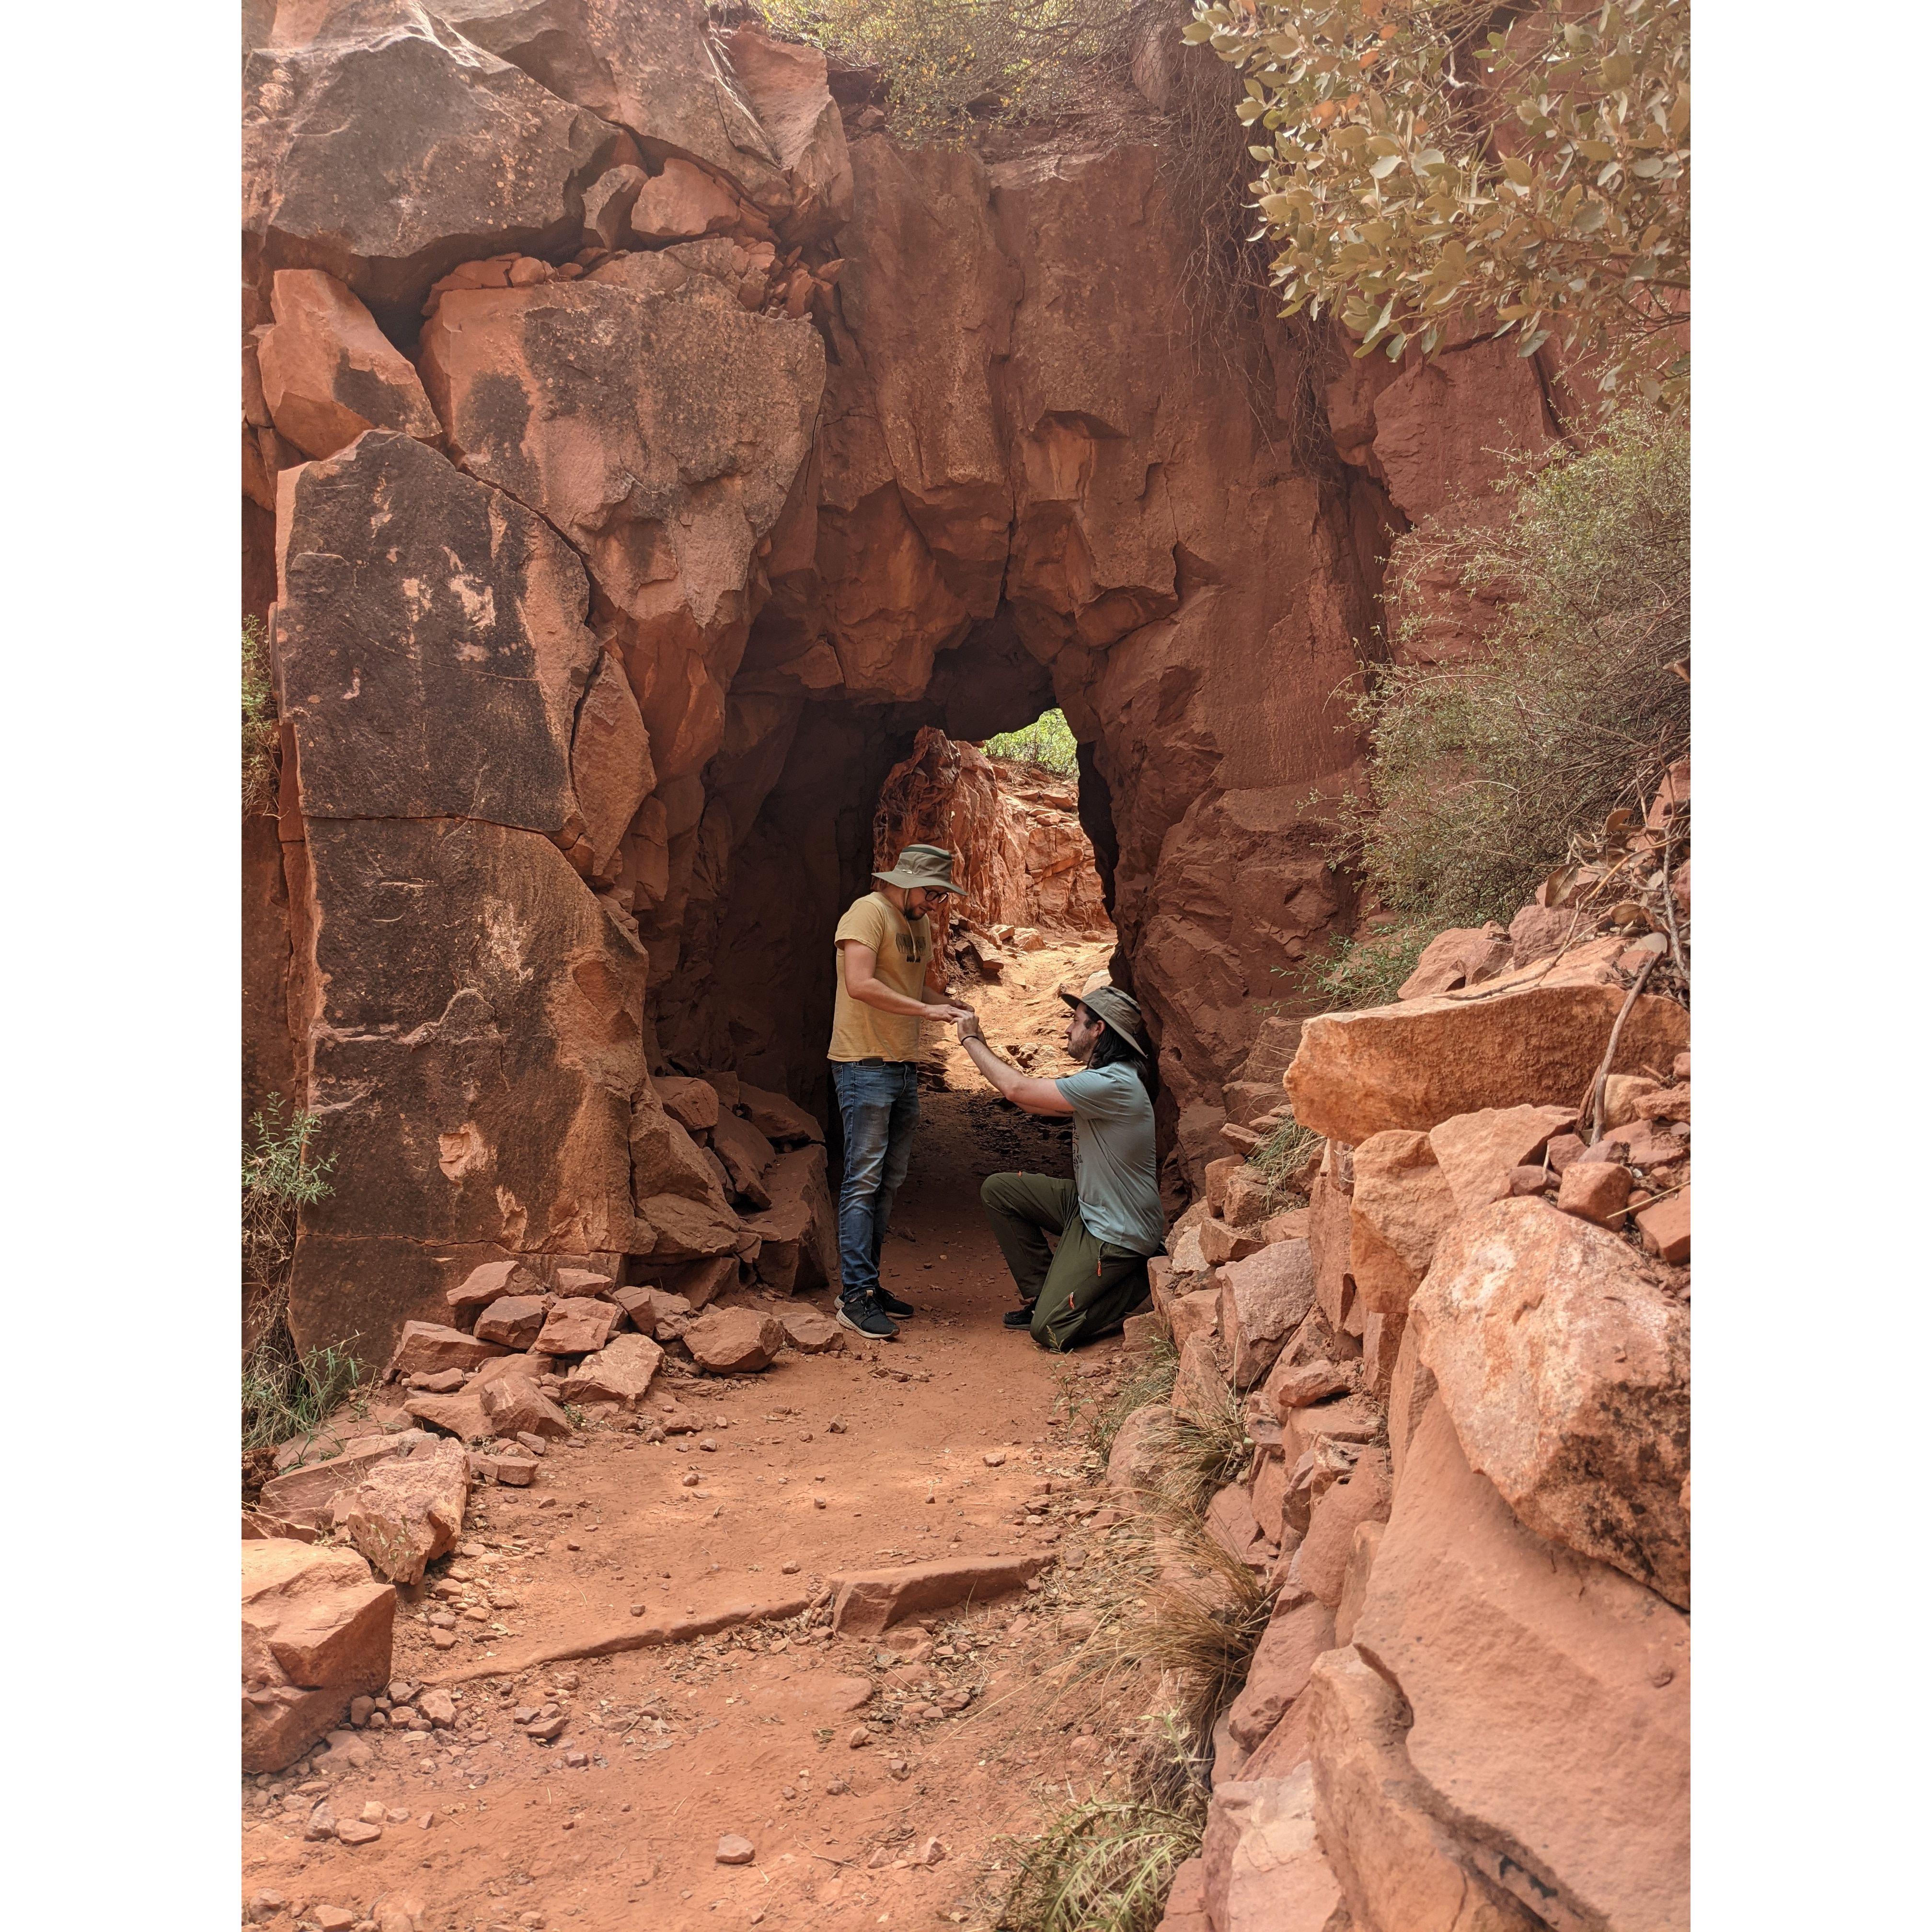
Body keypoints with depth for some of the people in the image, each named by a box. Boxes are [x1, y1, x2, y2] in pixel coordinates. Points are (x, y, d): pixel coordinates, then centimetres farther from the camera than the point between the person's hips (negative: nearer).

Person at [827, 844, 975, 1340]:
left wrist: (954, 1007, 4)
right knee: (863, 1180, -9)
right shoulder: (868, 912, -12)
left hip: (904, 1069, 9)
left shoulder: (920, 923, 16)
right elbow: (859, 984, -24)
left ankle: (870, 1285, 18)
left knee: (888, 1183, 11)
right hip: (865, 1065, -9)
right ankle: (855, 1295, -7)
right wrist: (926, 1009, -24)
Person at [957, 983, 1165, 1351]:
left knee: (1050, 1330, -11)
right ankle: (1040, 1292, 12)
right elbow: (1039, 1105, 14)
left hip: (1118, 1234, -10)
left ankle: (1144, 1281, 5)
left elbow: (1017, 1090, -25)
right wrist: (981, 1047, 7)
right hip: (1088, 1207, 10)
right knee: (998, 1190, 5)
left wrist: (972, 1041, -10)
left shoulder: (1112, 1085, -27)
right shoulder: (1102, 1077, 6)